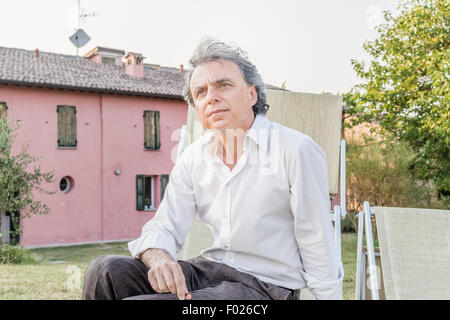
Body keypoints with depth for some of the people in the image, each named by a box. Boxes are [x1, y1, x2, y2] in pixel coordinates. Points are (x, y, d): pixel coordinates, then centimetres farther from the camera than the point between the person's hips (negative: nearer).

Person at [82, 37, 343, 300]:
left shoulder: (296, 150, -13)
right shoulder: (194, 157, 6)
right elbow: (164, 228, 2)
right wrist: (158, 258, -21)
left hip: (264, 286, -5)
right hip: (208, 270, 5)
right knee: (107, 271, -17)